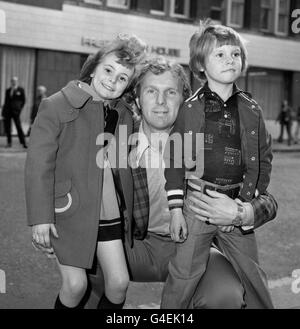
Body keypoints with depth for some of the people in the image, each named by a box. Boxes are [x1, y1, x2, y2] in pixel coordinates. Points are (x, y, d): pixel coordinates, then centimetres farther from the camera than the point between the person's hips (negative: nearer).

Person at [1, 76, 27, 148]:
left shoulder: (21, 90, 3)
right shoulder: (8, 90, 13)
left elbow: (23, 100, 5)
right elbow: (6, 101, 15)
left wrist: (19, 108, -2)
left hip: (15, 111, -4)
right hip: (7, 111, 4)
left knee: (19, 127, -8)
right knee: (7, 127, 4)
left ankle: (23, 143, -5)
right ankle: (9, 142, 12)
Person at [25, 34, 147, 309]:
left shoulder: (124, 115, 8)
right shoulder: (56, 106, -10)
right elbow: (39, 163, -13)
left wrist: (127, 211, 15)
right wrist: (40, 217, -17)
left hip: (109, 214, 5)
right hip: (68, 212, -5)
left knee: (119, 282, 4)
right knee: (75, 284, -3)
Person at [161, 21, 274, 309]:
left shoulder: (251, 111, 5)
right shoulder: (190, 109, -2)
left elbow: (263, 159, 9)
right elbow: (174, 161, -2)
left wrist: (248, 202, -1)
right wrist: (176, 210, -7)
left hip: (236, 208, 2)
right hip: (196, 203, -2)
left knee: (254, 278, 12)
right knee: (183, 276, 5)